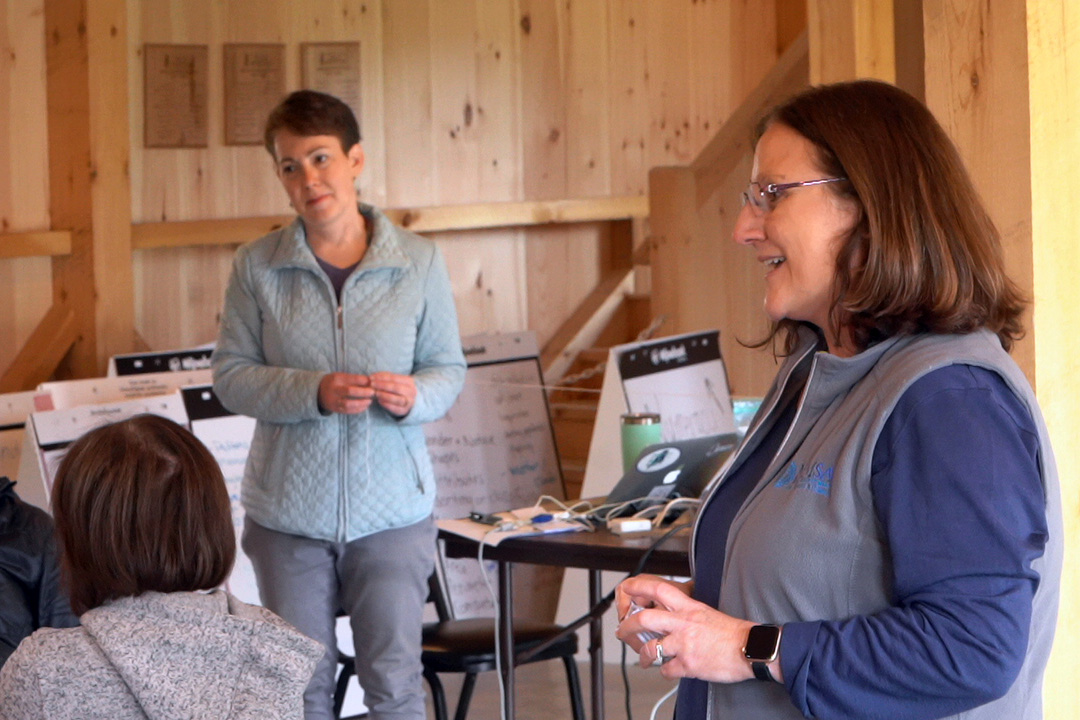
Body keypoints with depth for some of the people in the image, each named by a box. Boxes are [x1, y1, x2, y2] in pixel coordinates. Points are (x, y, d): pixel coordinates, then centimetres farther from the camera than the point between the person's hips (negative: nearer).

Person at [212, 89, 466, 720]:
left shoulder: (419, 261, 0)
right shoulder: (258, 266, 0)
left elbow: (450, 370, 4)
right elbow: (231, 376, -2)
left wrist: (415, 397, -19)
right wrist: (315, 392, -18)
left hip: (392, 508, -1)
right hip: (288, 512, 1)